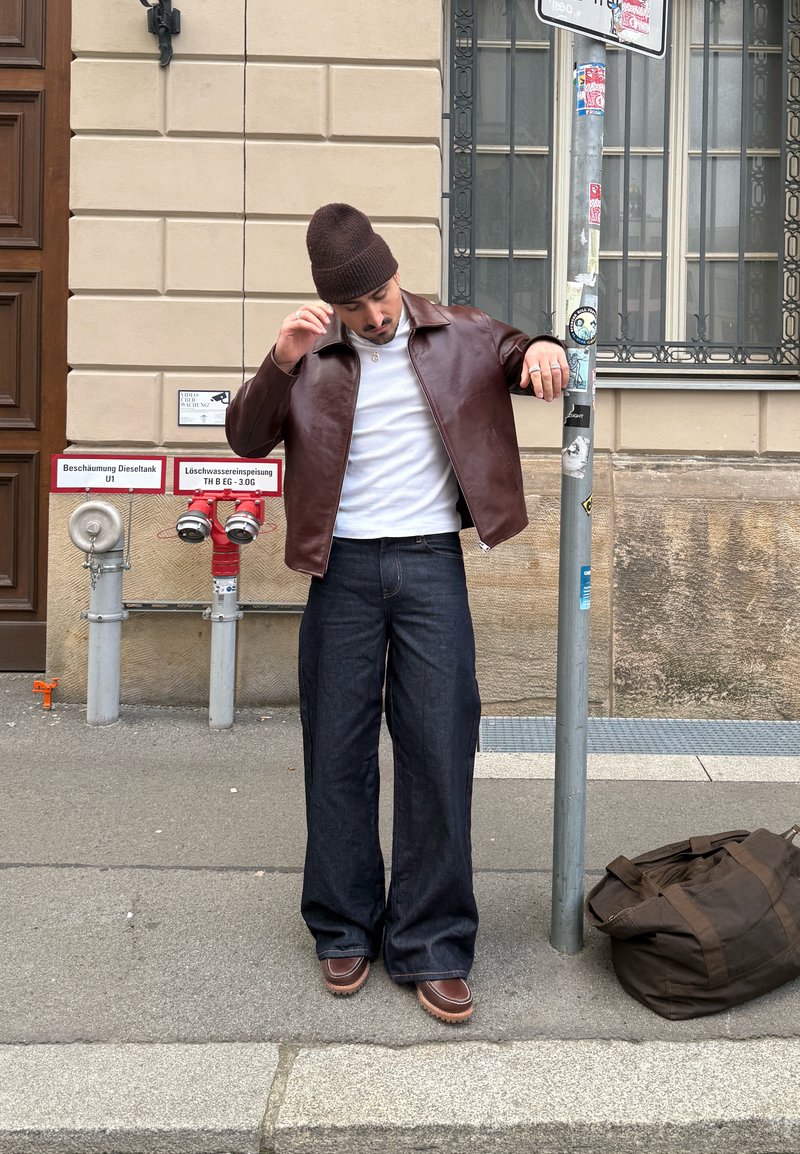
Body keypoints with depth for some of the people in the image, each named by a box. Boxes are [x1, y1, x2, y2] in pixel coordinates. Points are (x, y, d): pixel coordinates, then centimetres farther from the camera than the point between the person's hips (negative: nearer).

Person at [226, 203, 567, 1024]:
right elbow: (247, 440, 1)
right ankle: (344, 932, 22)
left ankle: (432, 948, 10)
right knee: (337, 753, 5)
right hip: (343, 567, 1)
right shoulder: (311, 358, 7)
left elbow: (522, 358, 17)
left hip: (431, 563, 0)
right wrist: (279, 362, -17)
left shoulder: (458, 337, 7)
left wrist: (543, 350, -8)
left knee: (439, 755, -1)